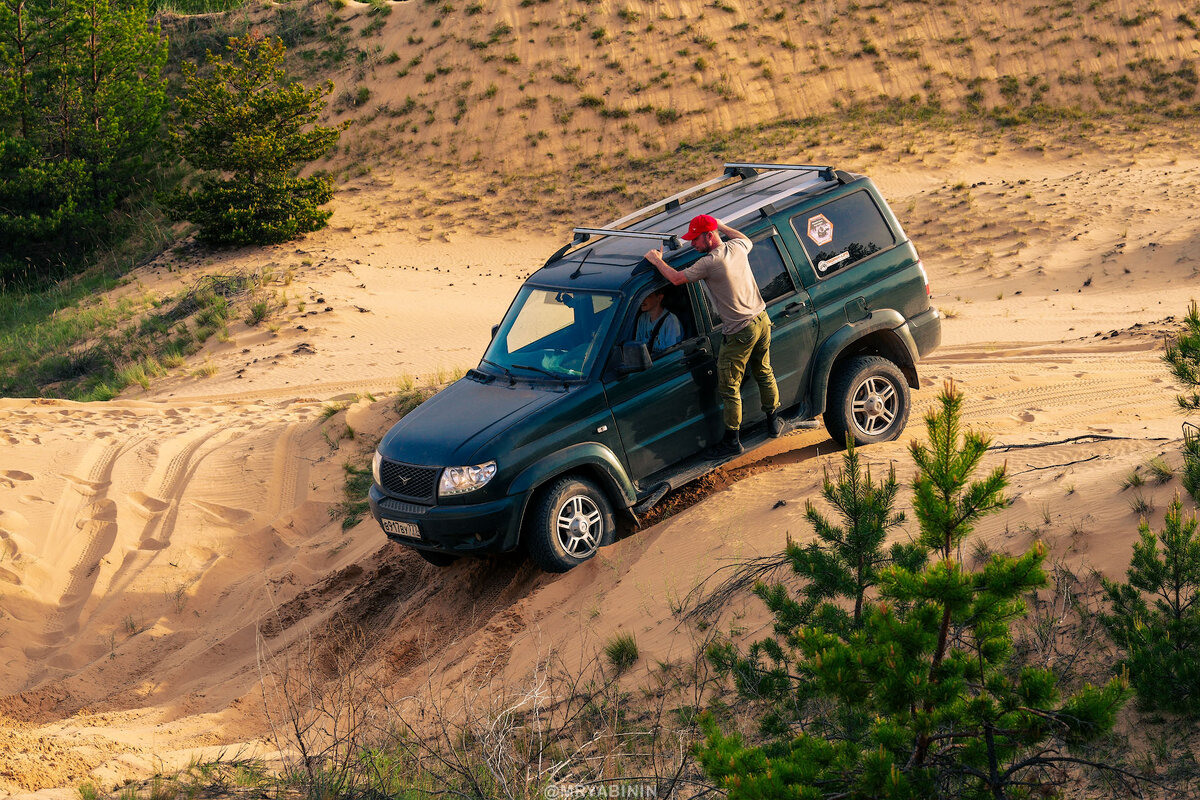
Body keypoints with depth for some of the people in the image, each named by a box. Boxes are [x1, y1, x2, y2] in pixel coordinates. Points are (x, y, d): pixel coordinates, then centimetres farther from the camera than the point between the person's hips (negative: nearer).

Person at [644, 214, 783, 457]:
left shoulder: (710, 263, -22)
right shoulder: (737, 247, 1)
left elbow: (676, 278, -17)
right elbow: (746, 239, 27)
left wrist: (657, 260, -1)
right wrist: (721, 225, 30)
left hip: (741, 332, -8)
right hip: (762, 319, 8)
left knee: (729, 387, 3)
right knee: (764, 373, 26)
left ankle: (732, 441, 10)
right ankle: (774, 423, 39)